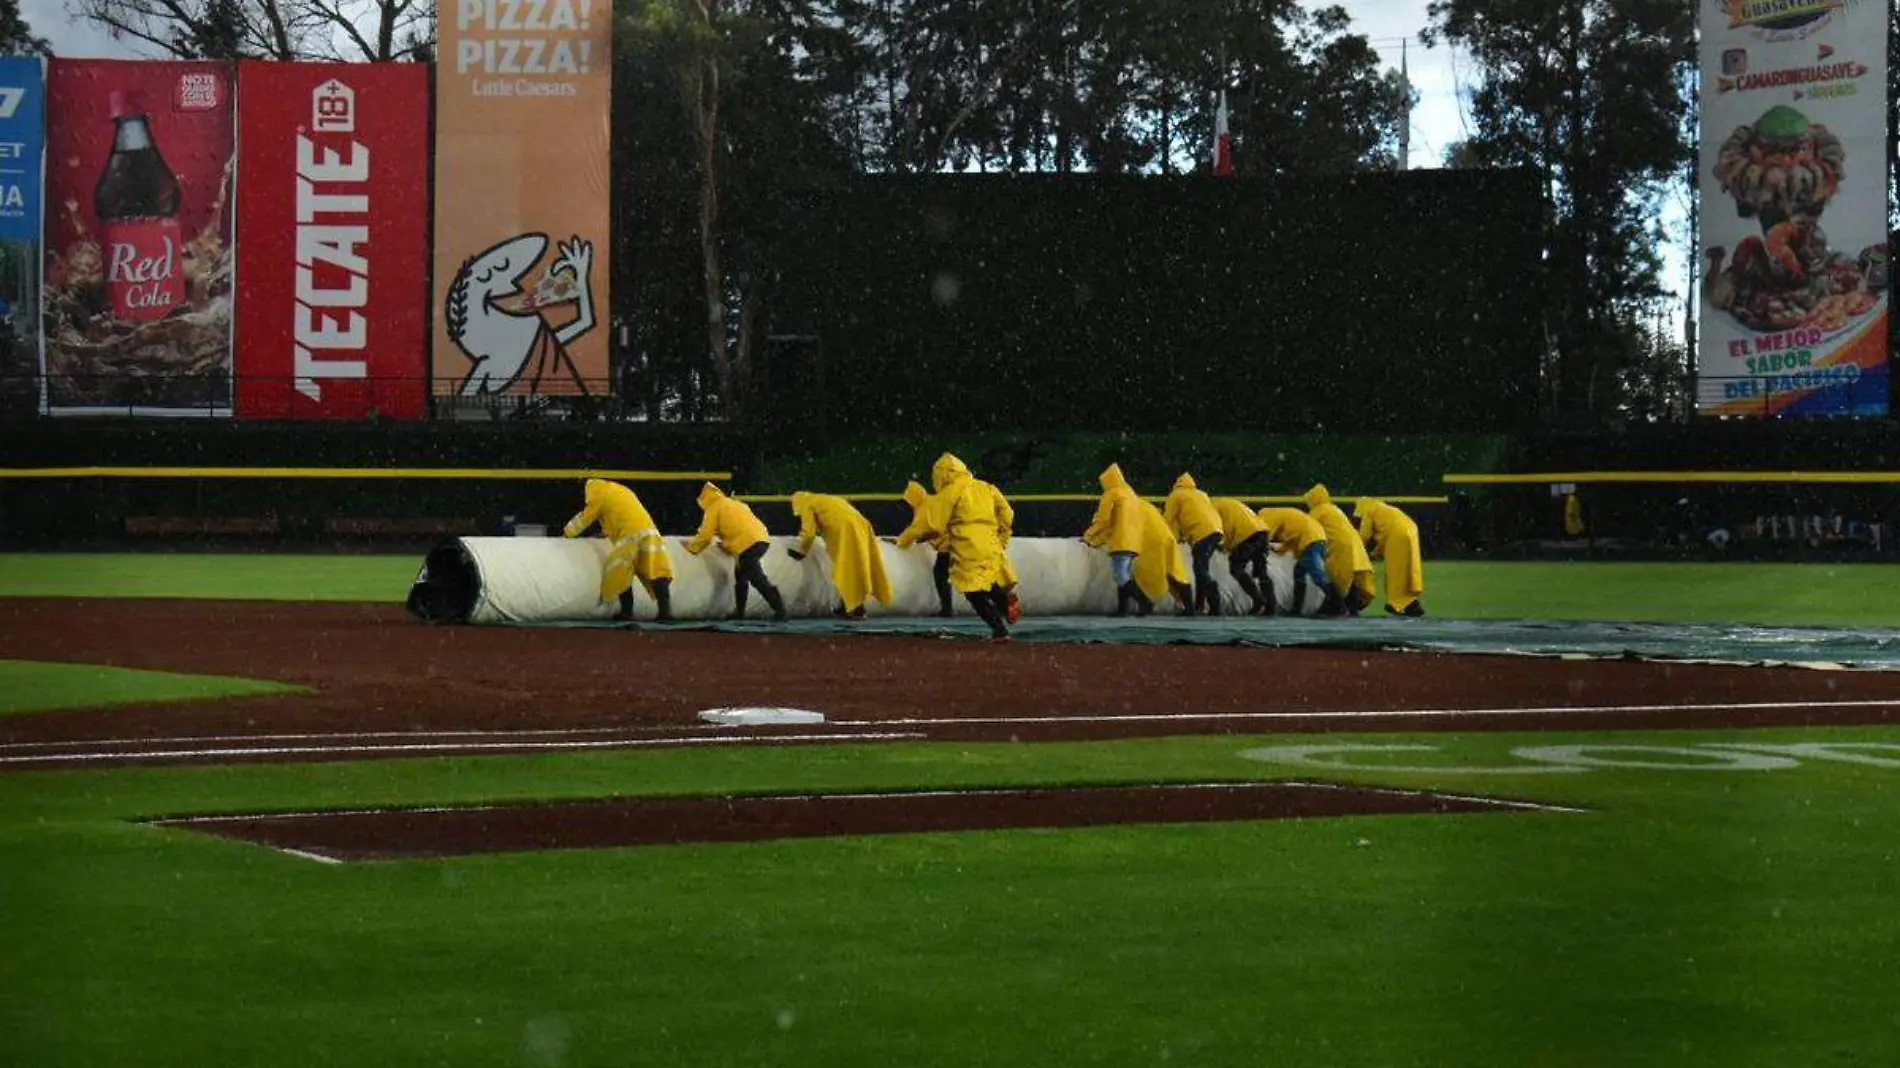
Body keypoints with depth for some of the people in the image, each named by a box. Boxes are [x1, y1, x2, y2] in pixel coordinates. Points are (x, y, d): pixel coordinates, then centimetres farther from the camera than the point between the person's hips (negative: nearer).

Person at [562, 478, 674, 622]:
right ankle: (666, 610, -10)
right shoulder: (623, 491, 30)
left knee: (620, 575, 7)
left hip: (630, 537, -6)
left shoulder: (599, 497, 9)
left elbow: (583, 520, 18)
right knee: (657, 573, -3)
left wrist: (567, 533, 35)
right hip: (649, 531, 6)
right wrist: (605, 533, 56)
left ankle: (627, 611, 8)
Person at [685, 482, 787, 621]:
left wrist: (692, 547, 19)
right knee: (741, 575, 22)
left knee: (757, 578, -13)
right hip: (761, 538, 9)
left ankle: (779, 609, -23)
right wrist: (727, 545, 39)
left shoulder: (714, 508, 7)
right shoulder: (734, 504, 31)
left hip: (748, 544, -9)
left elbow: (705, 534, 4)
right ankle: (739, 611, 26)